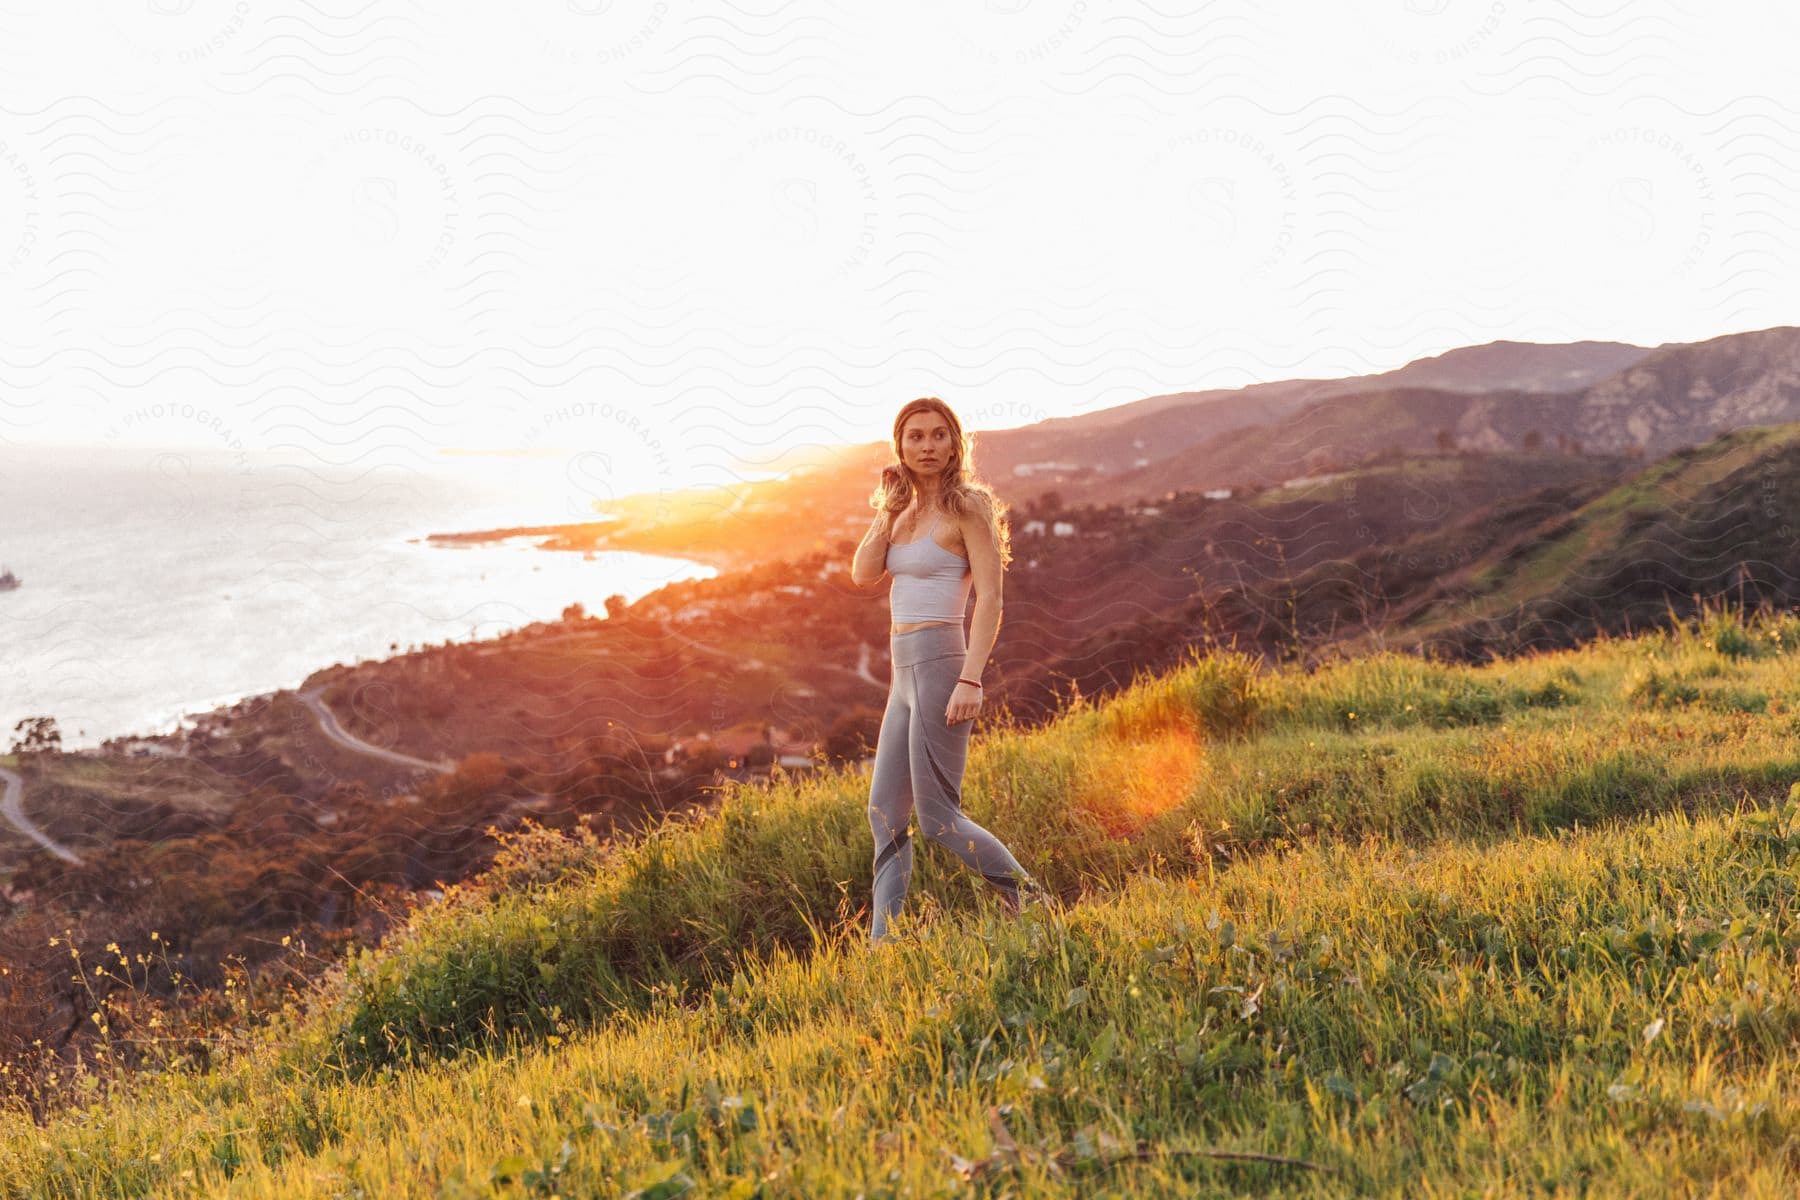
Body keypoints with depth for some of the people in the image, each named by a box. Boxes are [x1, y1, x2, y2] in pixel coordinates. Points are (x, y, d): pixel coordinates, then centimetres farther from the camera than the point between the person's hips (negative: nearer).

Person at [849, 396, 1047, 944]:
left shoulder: (966, 506, -7)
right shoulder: (907, 512, 15)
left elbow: (990, 597, -14)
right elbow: (863, 574, 5)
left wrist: (971, 679, -22)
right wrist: (889, 508, 0)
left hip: (939, 666, -8)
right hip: (905, 675, 8)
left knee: (936, 817, -6)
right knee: (884, 813, 8)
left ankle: (1031, 900, 8)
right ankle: (882, 944, 14)